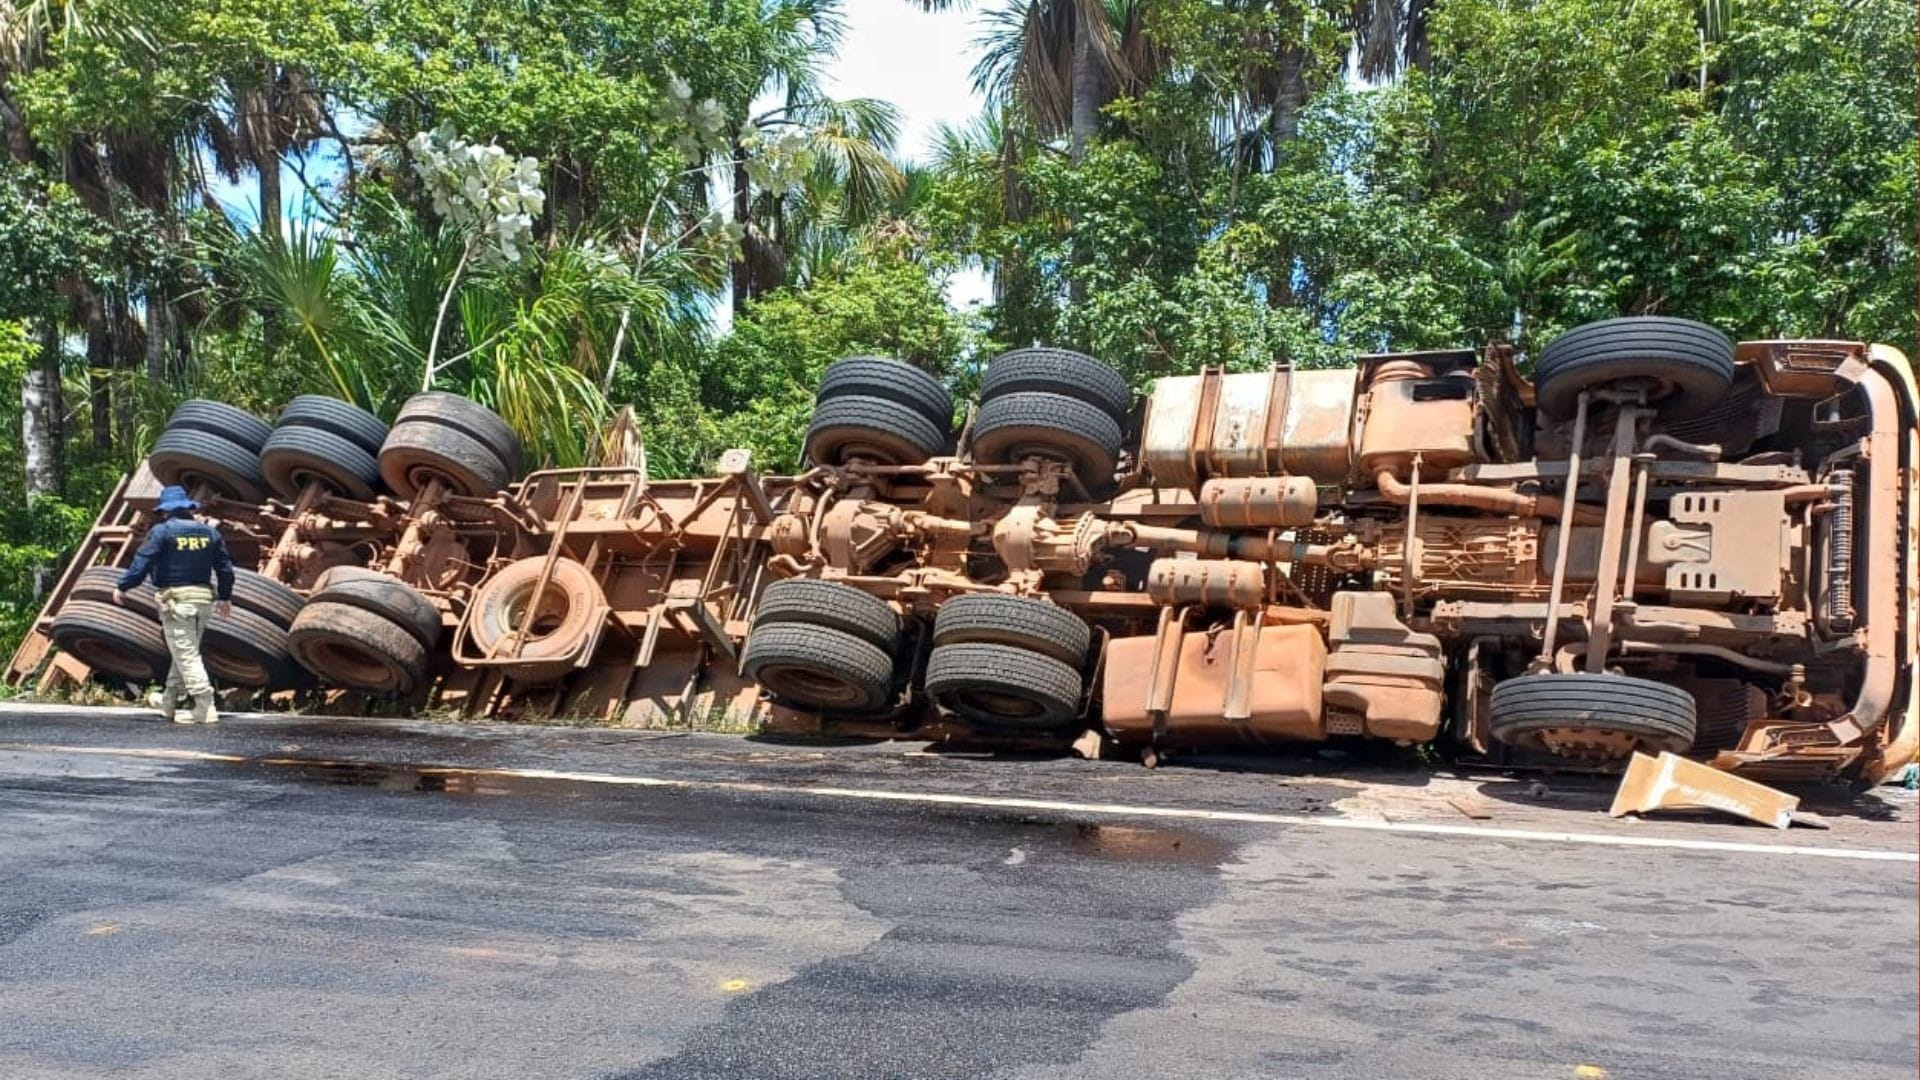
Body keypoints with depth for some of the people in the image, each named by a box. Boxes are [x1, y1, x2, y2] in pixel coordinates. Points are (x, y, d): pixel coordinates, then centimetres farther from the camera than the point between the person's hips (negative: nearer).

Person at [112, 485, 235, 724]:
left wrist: (122, 587, 2)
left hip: (175, 598, -6)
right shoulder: (210, 532, 10)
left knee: (186, 654, -5)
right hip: (203, 597, 6)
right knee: (184, 651, 19)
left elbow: (141, 563, -10)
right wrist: (225, 597, 23)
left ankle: (205, 708, -11)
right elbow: (225, 567, 13)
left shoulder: (162, 531, -7)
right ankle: (168, 702, 31)